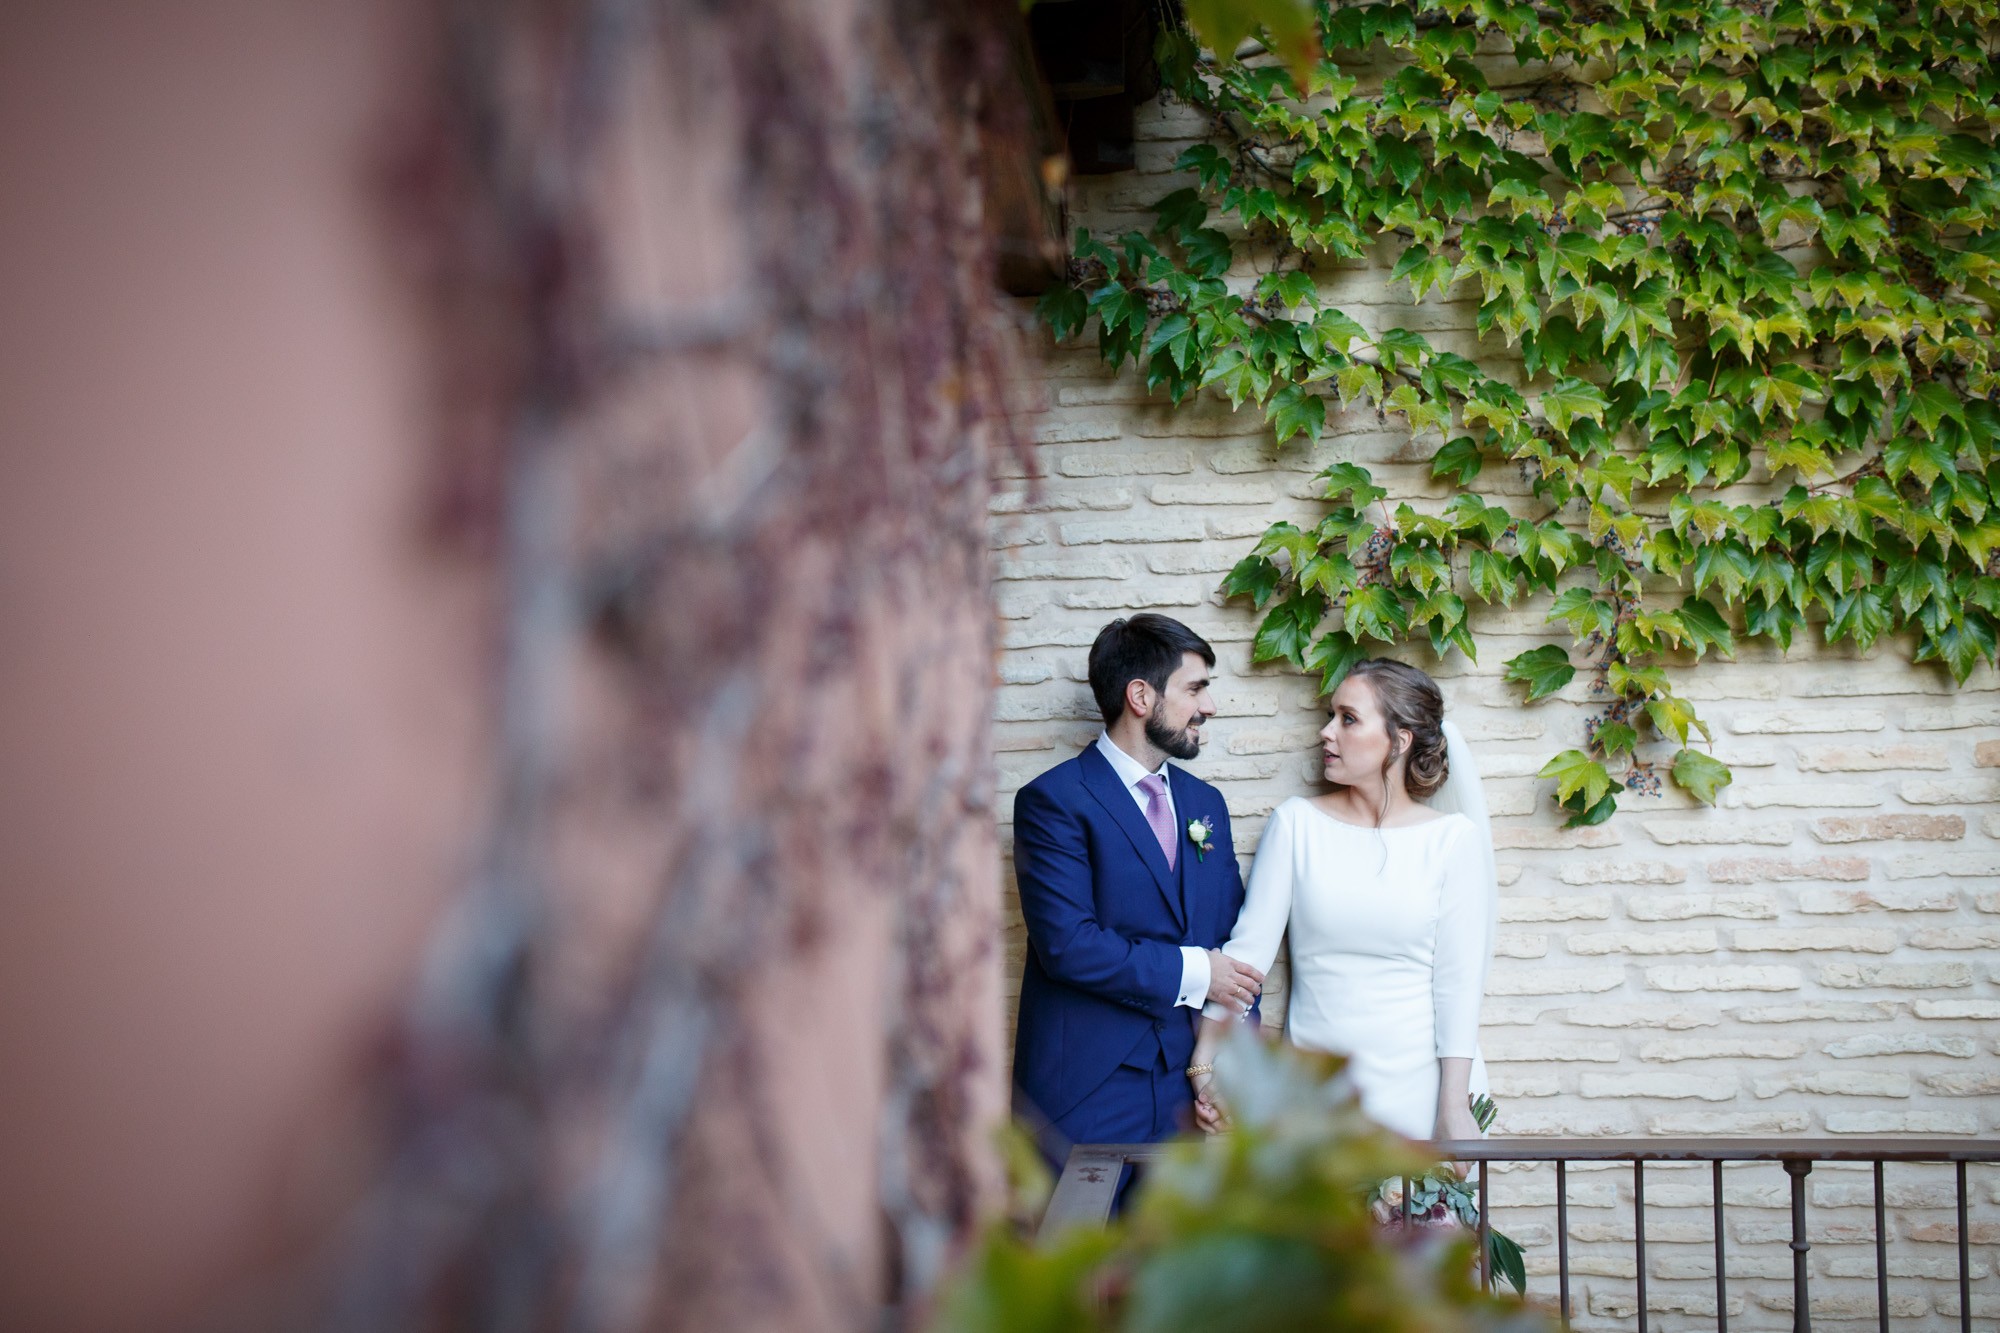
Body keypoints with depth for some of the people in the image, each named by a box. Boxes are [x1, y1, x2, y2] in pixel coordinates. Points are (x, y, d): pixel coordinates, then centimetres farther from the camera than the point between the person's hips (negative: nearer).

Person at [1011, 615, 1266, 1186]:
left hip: (1186, 1090, 6)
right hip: (1087, 1095, -6)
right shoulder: (1052, 801, -7)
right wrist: (1191, 973, -11)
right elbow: (1067, 942, -18)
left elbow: (1235, 939, 13)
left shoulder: (1205, 803, 15)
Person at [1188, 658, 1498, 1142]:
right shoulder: (1297, 824, 0)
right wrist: (1206, 1066, -12)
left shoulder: (1454, 838, -4)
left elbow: (1459, 979, -7)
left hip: (1418, 1083, -1)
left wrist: (1455, 1106, -12)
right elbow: (1248, 945, -5)